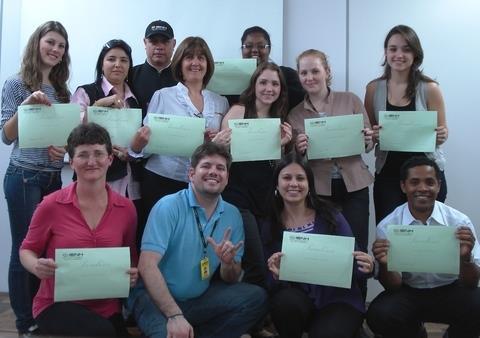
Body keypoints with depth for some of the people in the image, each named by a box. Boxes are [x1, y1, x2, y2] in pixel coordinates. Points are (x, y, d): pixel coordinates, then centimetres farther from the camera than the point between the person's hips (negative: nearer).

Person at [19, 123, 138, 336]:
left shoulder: (126, 208, -2)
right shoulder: (51, 205, -10)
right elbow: (27, 250, 3)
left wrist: (133, 274, -8)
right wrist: (37, 267, -18)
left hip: (106, 308, 4)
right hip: (56, 304, -3)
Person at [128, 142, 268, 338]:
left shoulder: (232, 215, 2)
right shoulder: (168, 206, -13)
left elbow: (231, 279, 7)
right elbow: (147, 265, -22)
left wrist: (228, 263, -17)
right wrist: (175, 315, -29)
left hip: (201, 298, 6)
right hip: (155, 297, -5)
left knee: (256, 297, -11)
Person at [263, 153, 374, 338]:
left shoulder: (330, 216, -4)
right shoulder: (269, 227, 0)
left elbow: (353, 261, 0)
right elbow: (270, 285, -2)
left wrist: (365, 268, -22)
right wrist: (276, 276, -25)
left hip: (338, 300, -2)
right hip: (297, 300, 2)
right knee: (286, 300, -31)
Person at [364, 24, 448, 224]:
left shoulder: (430, 89, -3)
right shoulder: (374, 88, 2)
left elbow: (442, 133, 4)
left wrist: (441, 136, -17)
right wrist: (373, 135, -11)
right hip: (387, 174, 1)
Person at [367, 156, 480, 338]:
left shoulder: (460, 222, -12)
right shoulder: (387, 226, -12)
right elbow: (394, 286, -8)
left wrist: (465, 257, -32)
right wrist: (384, 265, -31)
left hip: (450, 291, 0)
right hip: (408, 293, 1)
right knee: (379, 315, -28)